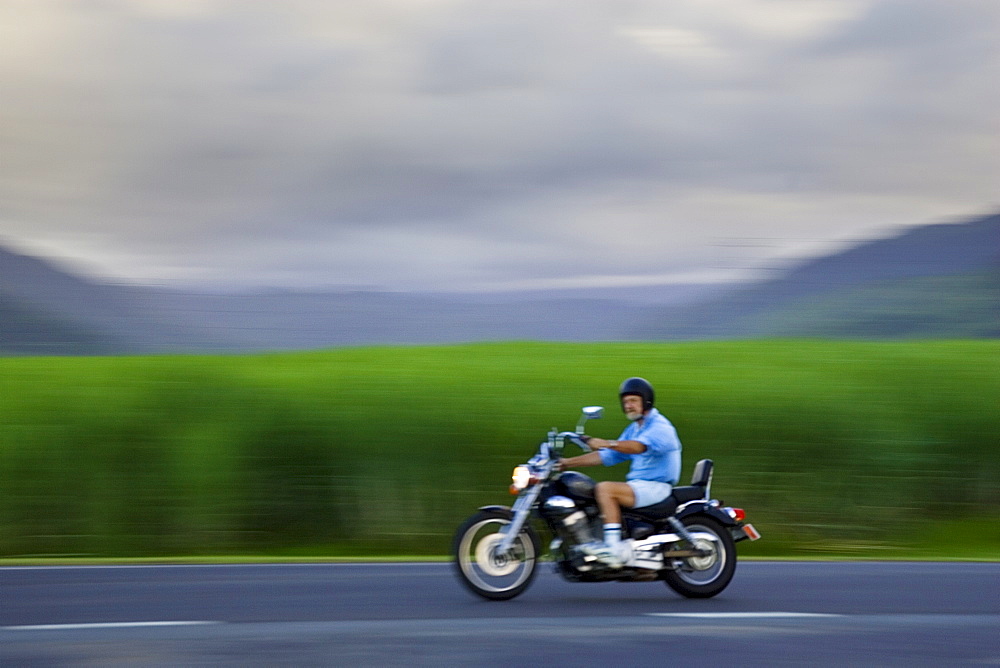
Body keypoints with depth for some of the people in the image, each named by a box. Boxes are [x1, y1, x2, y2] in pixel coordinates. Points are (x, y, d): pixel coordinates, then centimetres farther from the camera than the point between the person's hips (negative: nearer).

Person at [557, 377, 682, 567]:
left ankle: (614, 548, -33)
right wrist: (569, 462, 10)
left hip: (655, 486, -10)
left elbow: (639, 446, -31)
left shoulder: (660, 427, -10)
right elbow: (608, 456, 18)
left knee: (604, 489, -27)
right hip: (637, 483, 10)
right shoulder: (633, 429, 19)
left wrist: (606, 443, -43)